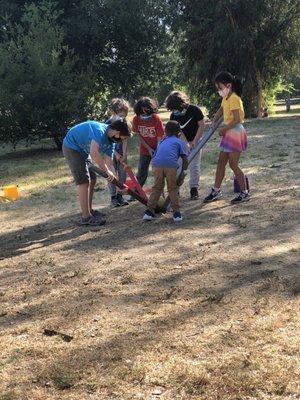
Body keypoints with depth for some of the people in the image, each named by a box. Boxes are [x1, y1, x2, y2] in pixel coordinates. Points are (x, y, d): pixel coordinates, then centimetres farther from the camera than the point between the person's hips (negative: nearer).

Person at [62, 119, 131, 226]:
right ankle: (86, 217, -9)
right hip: (71, 148, -10)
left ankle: (88, 210, 25)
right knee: (84, 182, -13)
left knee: (92, 179, 12)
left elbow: (109, 164, 2)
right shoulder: (100, 131, -30)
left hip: (83, 151, 10)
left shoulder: (110, 141, -1)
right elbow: (94, 153, -44)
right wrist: (106, 170, -35)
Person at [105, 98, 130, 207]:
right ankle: (113, 198, 5)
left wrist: (124, 155, -16)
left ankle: (120, 196, 17)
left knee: (122, 175, 5)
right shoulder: (108, 123, -16)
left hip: (121, 153, 4)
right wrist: (116, 154, -18)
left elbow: (125, 140, -8)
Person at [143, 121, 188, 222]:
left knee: (157, 187, 17)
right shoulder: (180, 142, 23)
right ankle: (176, 212, 11)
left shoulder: (162, 142, 34)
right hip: (171, 164, -3)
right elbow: (185, 160, 14)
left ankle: (149, 211, 14)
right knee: (173, 188, 13)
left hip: (157, 164, 3)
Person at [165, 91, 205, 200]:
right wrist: (186, 144, -28)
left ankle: (194, 189, 4)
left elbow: (201, 126, -12)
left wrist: (194, 142, -16)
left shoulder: (194, 110, -17)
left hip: (195, 141, -2)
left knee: (194, 166, -6)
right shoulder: (173, 116, -11)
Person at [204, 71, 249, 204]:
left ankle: (244, 193, 6)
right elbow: (221, 110, 23)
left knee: (233, 164, -5)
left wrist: (224, 129, -12)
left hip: (235, 132, -10)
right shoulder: (226, 98, 10)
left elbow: (236, 120, -23)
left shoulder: (234, 99, -19)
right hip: (228, 133, 10)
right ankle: (216, 191, 19)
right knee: (221, 162, 11)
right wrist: (214, 122, 5)